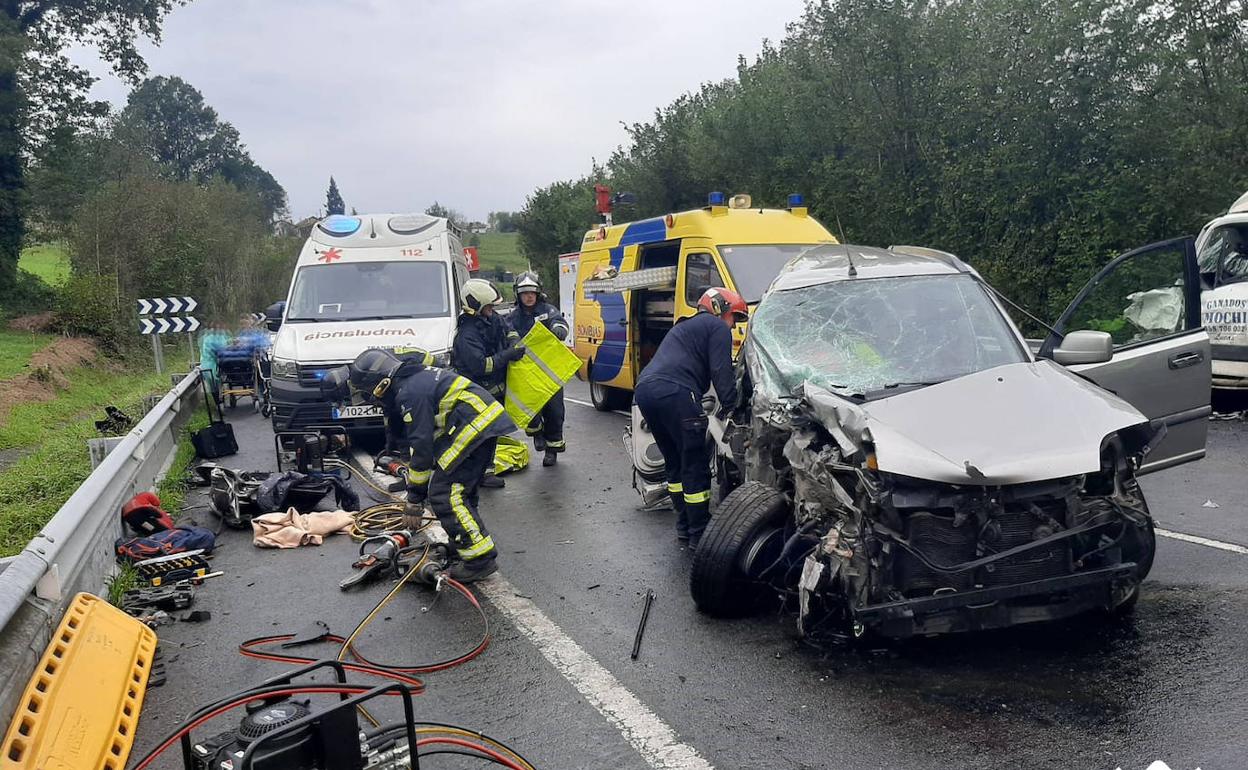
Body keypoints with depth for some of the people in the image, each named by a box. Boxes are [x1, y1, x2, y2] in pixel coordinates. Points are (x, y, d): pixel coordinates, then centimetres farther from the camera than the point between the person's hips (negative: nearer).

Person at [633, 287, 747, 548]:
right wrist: (731, 407, -5)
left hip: (644, 390, 9)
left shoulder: (685, 326, 36)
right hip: (674, 392, -9)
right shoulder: (717, 327, 9)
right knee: (696, 467, -2)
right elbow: (721, 372, -4)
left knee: (675, 463, 20)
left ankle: (684, 526, 25)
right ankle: (699, 535, 1)